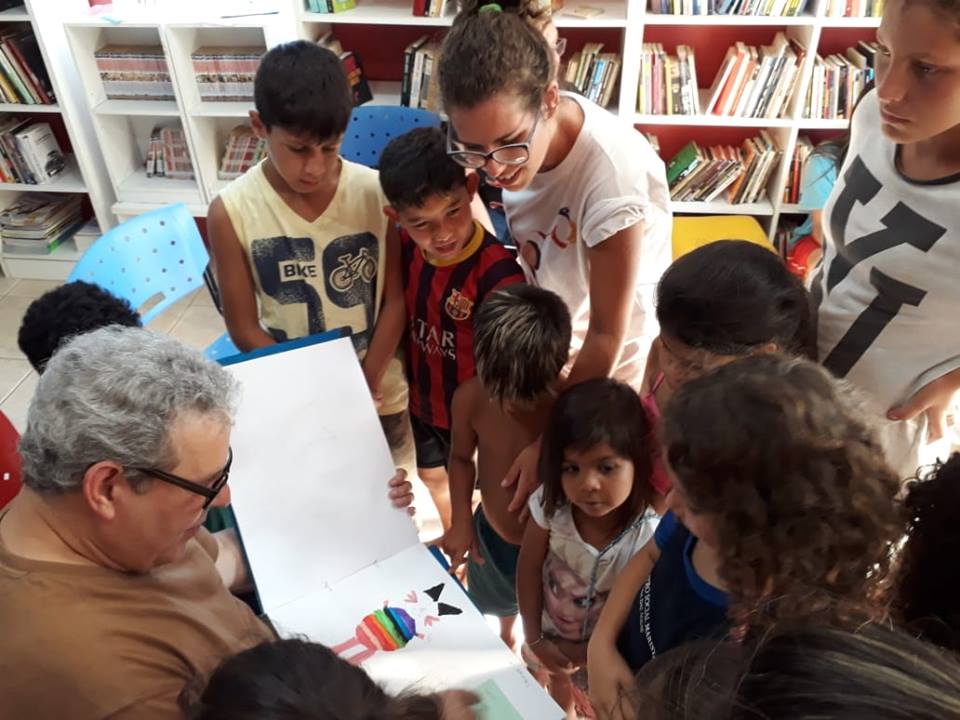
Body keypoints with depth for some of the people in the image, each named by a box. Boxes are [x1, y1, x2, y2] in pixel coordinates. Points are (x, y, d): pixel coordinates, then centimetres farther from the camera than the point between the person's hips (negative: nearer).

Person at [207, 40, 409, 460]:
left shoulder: (376, 192, -16)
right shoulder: (231, 212, -17)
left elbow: (395, 300, -9)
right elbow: (244, 329, -11)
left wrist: (366, 386, -15)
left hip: (379, 389, 1)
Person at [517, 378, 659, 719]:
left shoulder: (648, 537, -37)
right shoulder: (551, 505, -29)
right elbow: (528, 570, -13)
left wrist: (584, 654, -14)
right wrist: (534, 639, -10)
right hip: (549, 633, 3)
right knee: (556, 683, 35)